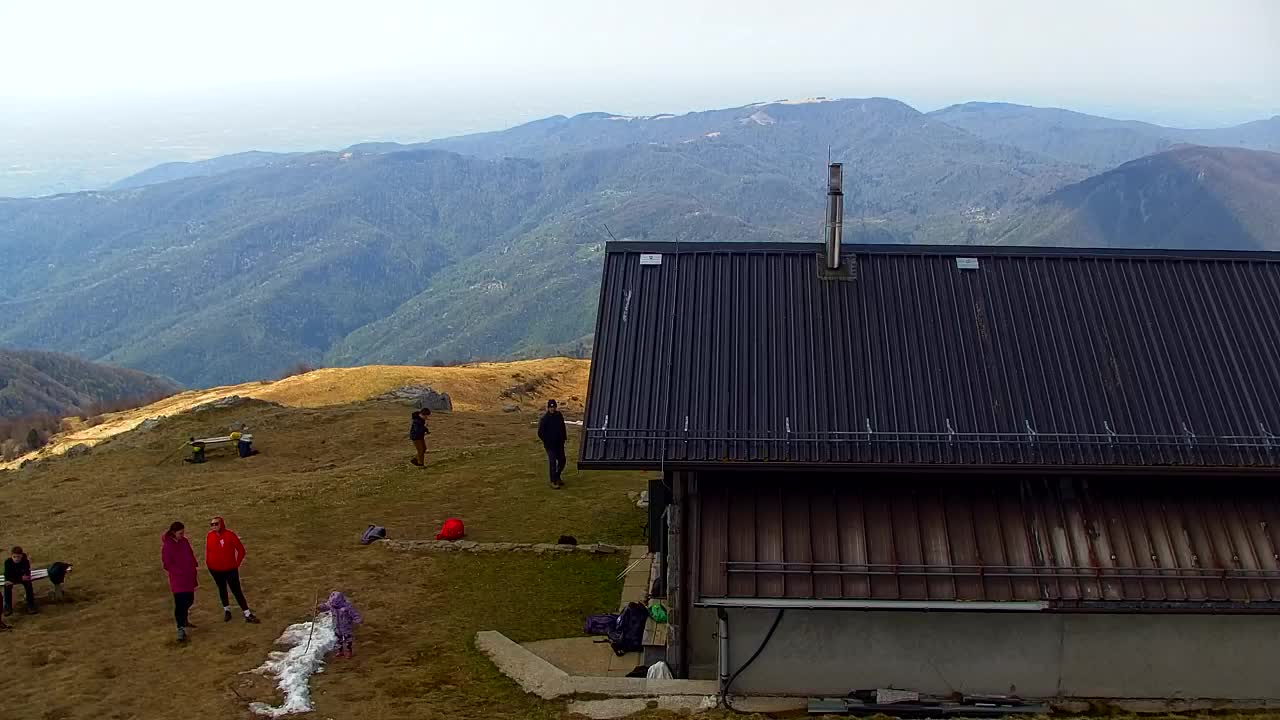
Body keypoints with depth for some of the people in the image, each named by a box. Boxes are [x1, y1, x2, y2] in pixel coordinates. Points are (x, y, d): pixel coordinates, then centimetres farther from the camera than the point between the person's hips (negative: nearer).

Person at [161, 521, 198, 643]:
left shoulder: (185, 541, 5)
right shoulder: (167, 546, -14)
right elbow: (167, 564, -13)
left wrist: (193, 567, 3)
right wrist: (180, 571, -18)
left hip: (189, 578, 7)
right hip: (177, 579, -7)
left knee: (189, 600, 19)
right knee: (180, 603, -11)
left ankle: (183, 620, 42)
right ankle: (181, 630, -9)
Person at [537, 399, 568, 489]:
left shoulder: (559, 416, 2)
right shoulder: (545, 418, -13)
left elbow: (563, 428, 15)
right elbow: (540, 432, -9)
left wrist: (563, 439, 9)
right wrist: (546, 441, -6)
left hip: (559, 444, 6)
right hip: (550, 445, -5)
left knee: (562, 461, 11)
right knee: (553, 462, -7)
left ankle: (557, 477, 32)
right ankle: (553, 481, 2)